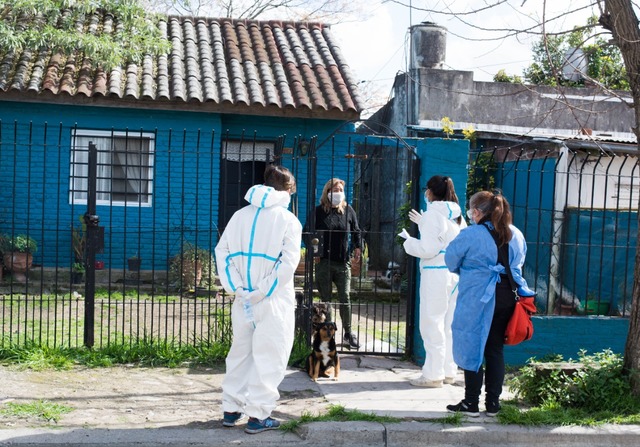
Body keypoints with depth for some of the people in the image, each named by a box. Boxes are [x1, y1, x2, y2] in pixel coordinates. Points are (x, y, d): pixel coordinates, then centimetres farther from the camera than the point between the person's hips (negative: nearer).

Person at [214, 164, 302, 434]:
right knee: (268, 356, 2)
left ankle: (231, 410, 22)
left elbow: (222, 251, 2)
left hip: (242, 299, 5)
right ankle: (257, 415, 3)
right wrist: (264, 291, -14)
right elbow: (288, 262, -16)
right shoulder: (288, 220, -5)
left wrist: (235, 287, -3)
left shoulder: (240, 215, 9)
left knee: (240, 351, 16)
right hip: (275, 301, -5)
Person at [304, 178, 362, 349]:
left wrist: (357, 247, 2)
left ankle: (348, 333, 14)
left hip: (343, 262, 1)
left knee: (345, 298, 0)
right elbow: (306, 231, 3)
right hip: (323, 262, -1)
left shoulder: (348, 210, 7)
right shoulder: (319, 211, 0)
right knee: (326, 300, 6)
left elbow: (356, 231, 17)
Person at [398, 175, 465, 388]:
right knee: (450, 324, 13)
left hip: (436, 273, -8)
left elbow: (427, 249, -16)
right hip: (456, 273, 8)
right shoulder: (457, 215, 13)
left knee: (432, 324, -2)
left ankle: (433, 374, 2)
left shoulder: (433, 214, -11)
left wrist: (407, 240, 0)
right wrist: (423, 223, 28)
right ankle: (449, 371, 20)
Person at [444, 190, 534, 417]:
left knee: (472, 348, 4)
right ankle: (493, 403, 17)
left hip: (477, 298, -5)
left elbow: (451, 259, -1)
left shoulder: (470, 235, -11)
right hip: (506, 296, 6)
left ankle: (471, 403, 9)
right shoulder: (516, 235, 8)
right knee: (496, 350, 13)